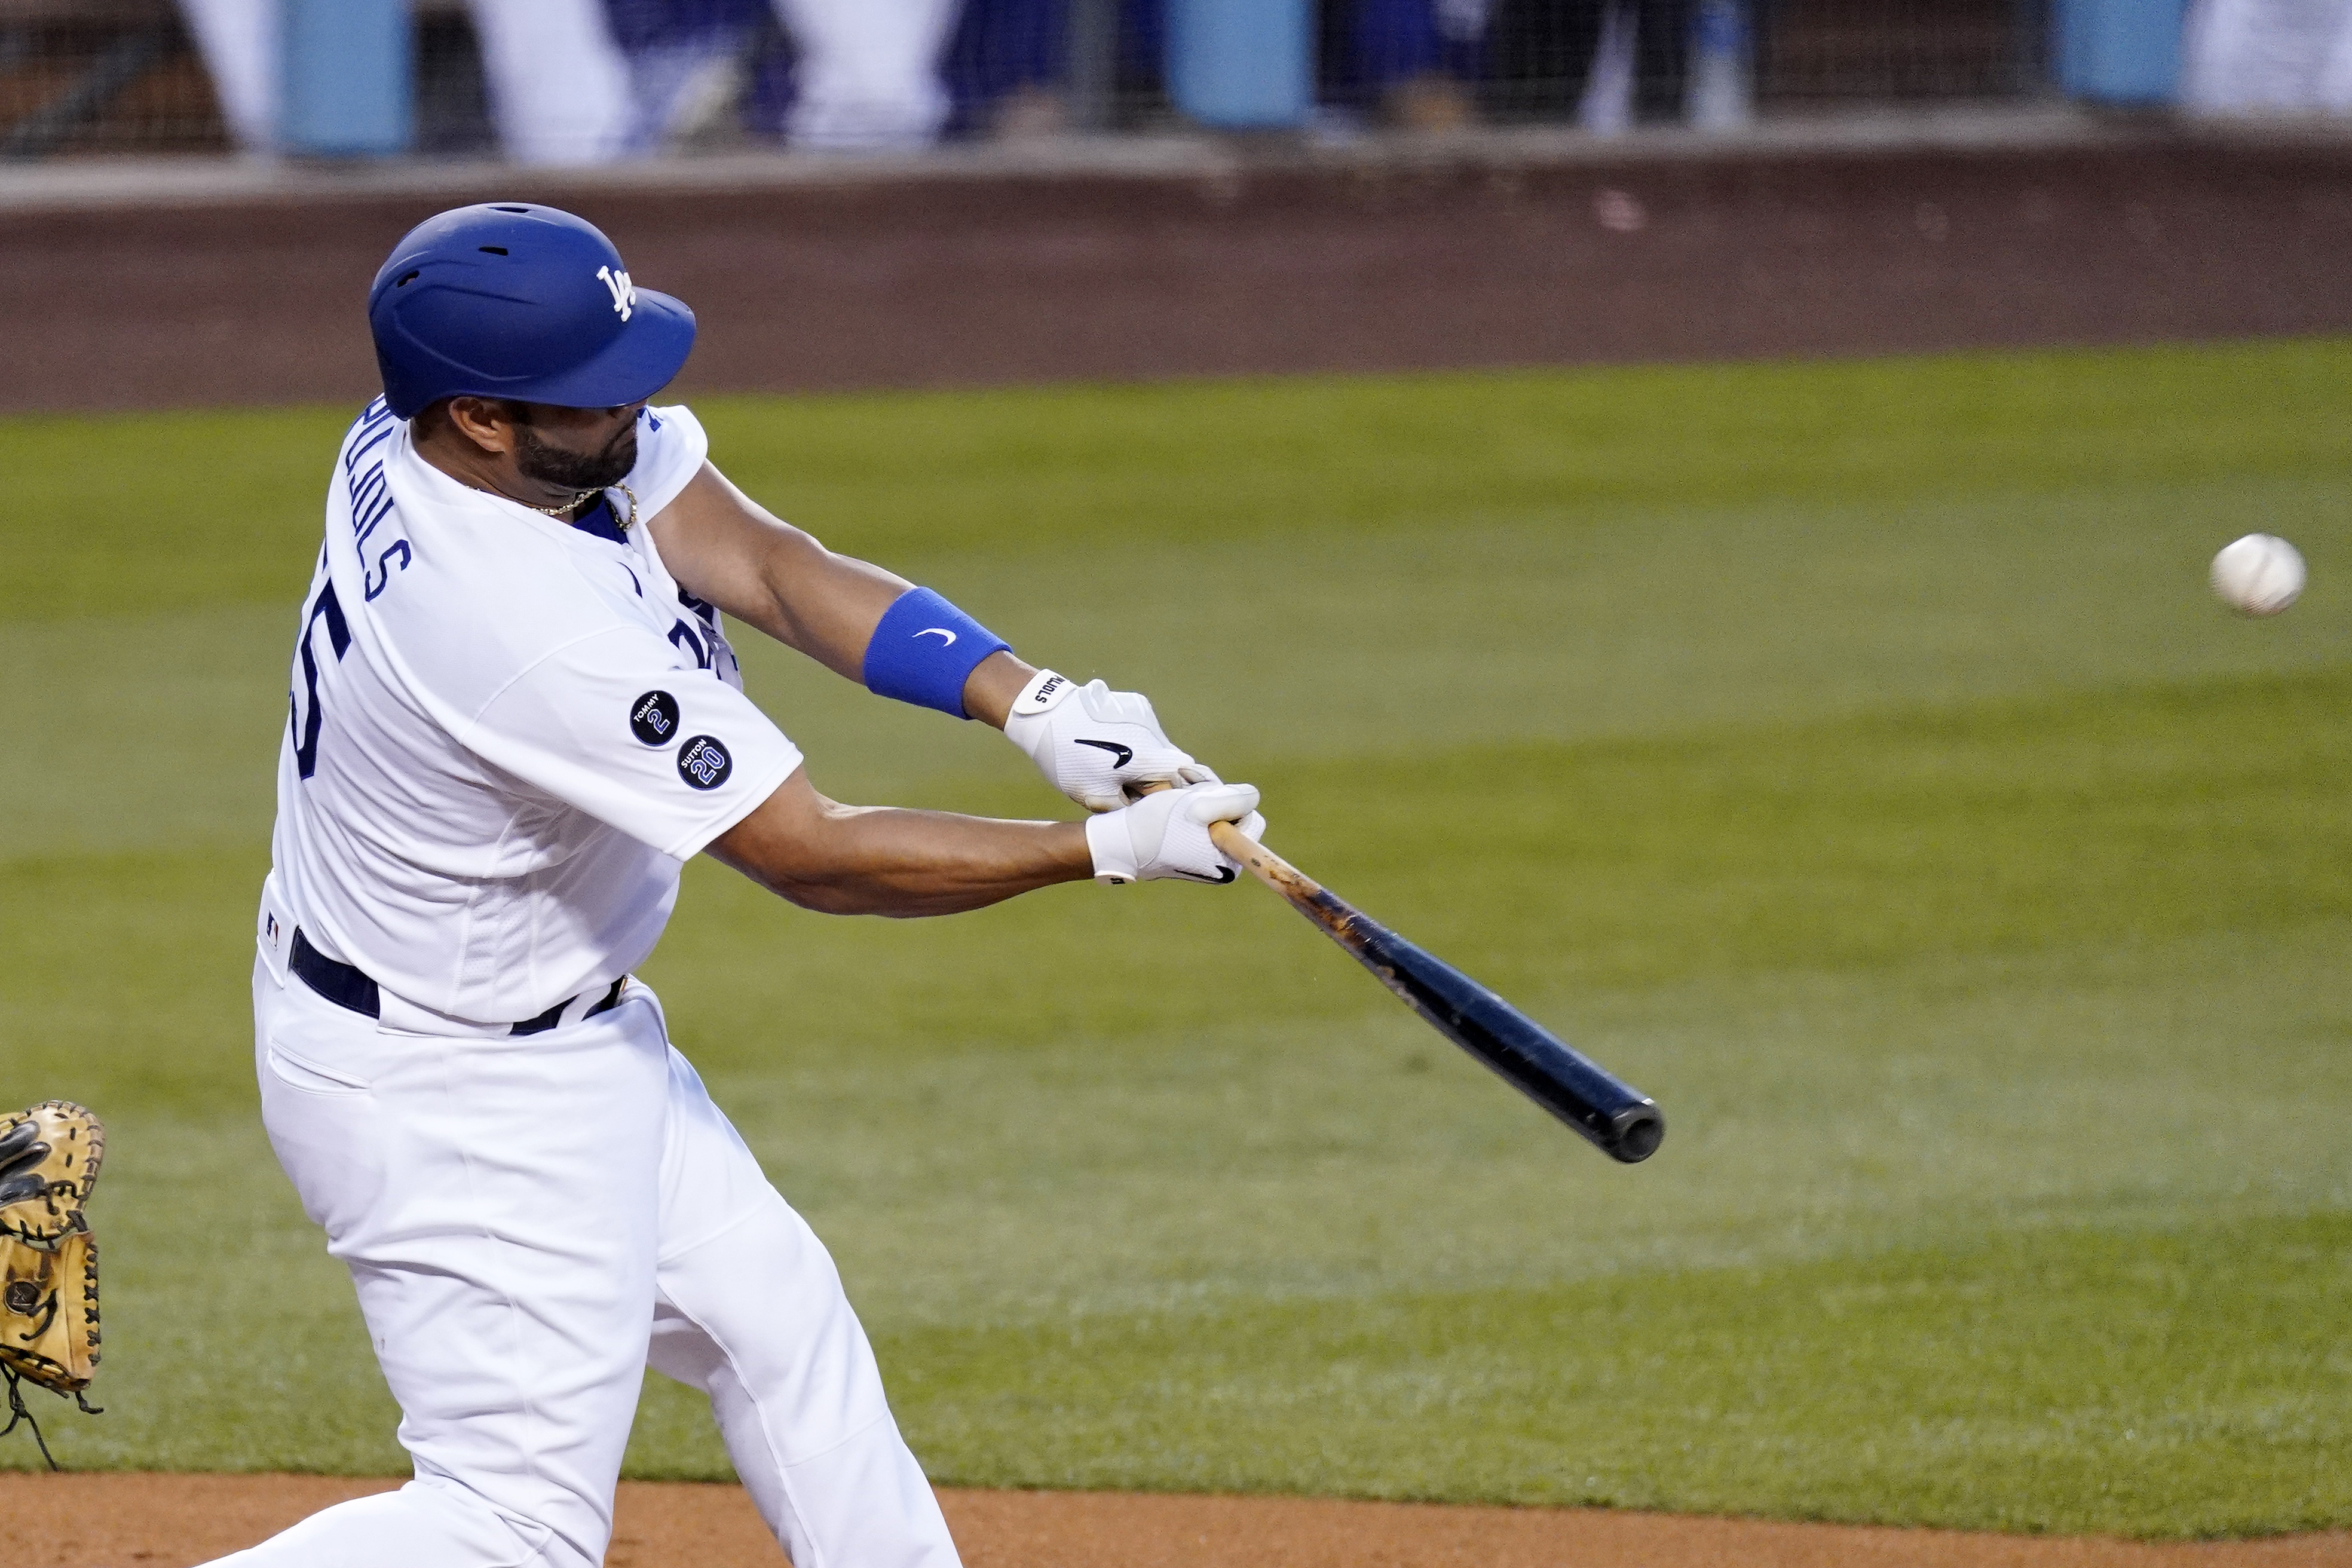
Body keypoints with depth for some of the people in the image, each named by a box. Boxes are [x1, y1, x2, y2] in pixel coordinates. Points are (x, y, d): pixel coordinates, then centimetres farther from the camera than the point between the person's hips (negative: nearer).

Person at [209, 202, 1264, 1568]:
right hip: (453, 1099, -10)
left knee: (770, 1311, 19)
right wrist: (1110, 849, -21)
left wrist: (1032, 702, -24)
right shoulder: (535, 632, -35)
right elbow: (817, 858, -27)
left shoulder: (428, 430, -11)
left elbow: (769, 563, -12)